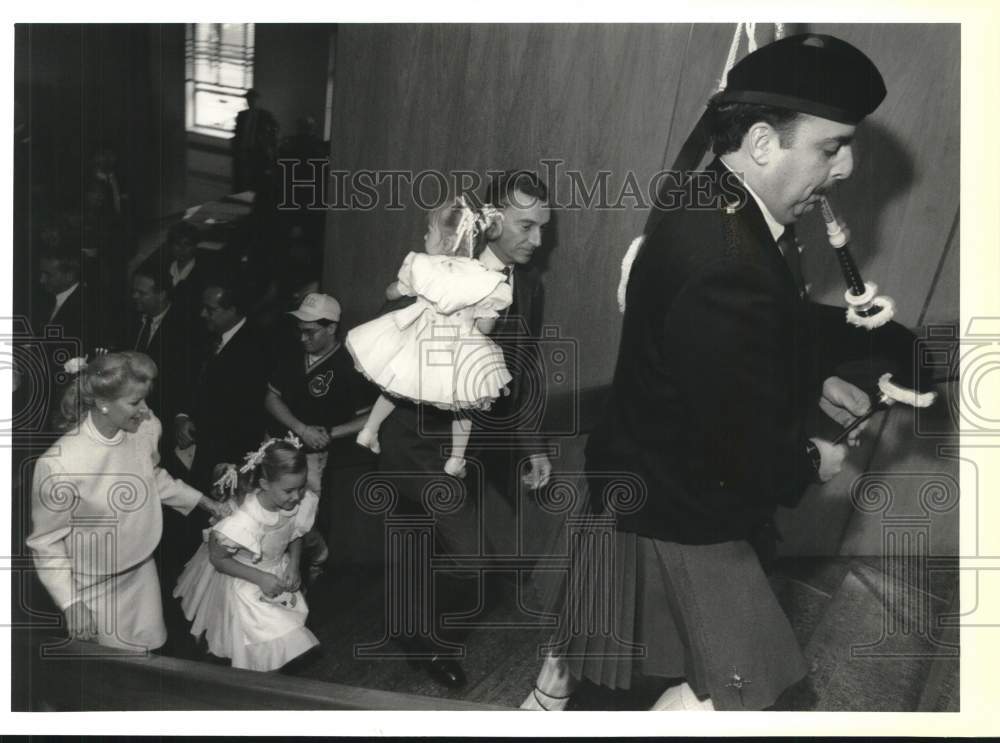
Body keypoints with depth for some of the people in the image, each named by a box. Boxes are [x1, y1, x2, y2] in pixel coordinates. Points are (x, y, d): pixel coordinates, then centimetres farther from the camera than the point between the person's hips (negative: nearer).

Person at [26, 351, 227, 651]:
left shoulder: (147, 427, -16)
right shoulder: (58, 464, -31)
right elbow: (46, 542, -16)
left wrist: (204, 501, 8)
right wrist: (71, 604, -18)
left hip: (142, 570, 5)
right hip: (94, 586, -5)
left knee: (150, 651, 21)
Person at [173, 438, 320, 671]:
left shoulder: (301, 504, -21)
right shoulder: (245, 521, -38)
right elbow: (217, 559, -21)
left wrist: (293, 565, -12)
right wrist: (260, 579, -25)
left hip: (277, 574, 5)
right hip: (245, 581, -5)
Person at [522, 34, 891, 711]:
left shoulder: (716, 215, -2)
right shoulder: (724, 268, -35)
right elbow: (752, 454, -29)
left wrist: (814, 382, 6)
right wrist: (812, 465, -10)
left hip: (644, 476, 9)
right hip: (681, 512, -9)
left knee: (600, 614, 28)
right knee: (740, 683, 6)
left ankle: (545, 703, 51)